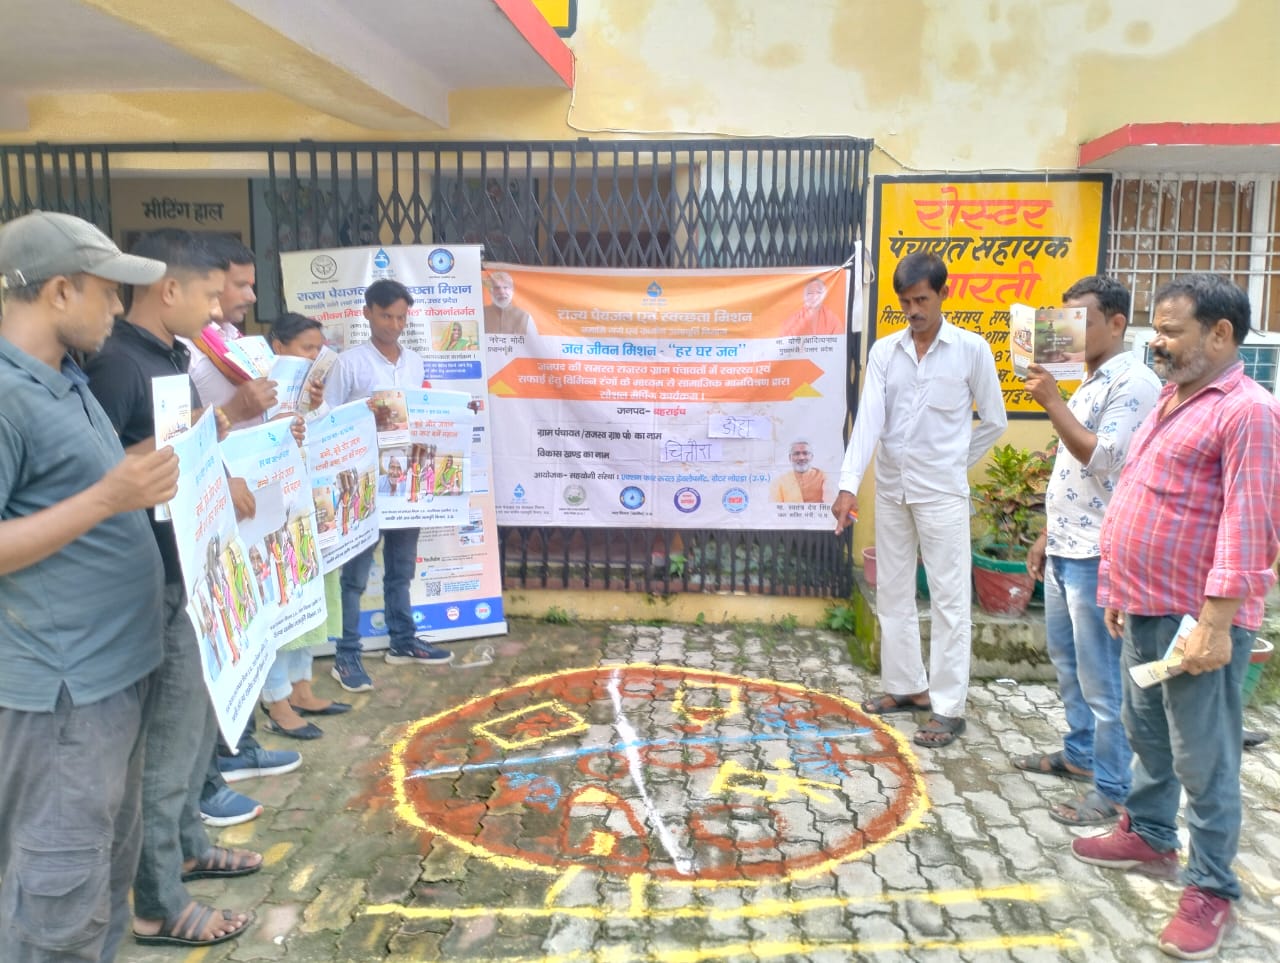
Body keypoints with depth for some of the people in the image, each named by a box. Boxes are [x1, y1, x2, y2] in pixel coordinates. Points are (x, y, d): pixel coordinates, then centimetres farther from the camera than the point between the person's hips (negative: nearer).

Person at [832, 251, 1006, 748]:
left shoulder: (971, 350, -6)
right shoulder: (883, 351, 2)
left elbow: (994, 420, 3)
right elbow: (869, 419, -7)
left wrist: (954, 463, 6)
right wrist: (848, 485, -17)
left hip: (942, 493, -4)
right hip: (890, 490, 4)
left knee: (949, 599, 0)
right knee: (892, 593, 12)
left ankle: (948, 706, 8)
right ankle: (907, 685, 27)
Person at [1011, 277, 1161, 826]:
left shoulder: (1133, 383, -13)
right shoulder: (1088, 383, 17)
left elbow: (1102, 459, -24)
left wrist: (1052, 402, -22)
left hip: (1096, 555, -10)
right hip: (1064, 550, 10)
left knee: (1100, 676, -2)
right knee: (1066, 658, 20)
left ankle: (1112, 790, 9)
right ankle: (1079, 753, 36)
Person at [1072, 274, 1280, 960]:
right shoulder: (1170, 401, 14)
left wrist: (1217, 623, -24)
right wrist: (1119, 590, 20)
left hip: (1198, 621, -9)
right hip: (1145, 611, 9)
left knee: (1204, 761, 3)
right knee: (1146, 736, 22)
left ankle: (1211, 890, 18)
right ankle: (1149, 836, 40)